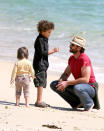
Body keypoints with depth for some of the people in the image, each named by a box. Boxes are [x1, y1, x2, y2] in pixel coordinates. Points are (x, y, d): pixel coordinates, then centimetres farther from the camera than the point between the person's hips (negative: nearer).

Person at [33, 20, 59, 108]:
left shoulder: (44, 39, 15)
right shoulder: (40, 40, -14)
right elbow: (42, 52, -20)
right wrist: (52, 51, -18)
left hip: (43, 64, 10)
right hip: (39, 64, -10)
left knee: (43, 83, 11)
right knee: (41, 82, -9)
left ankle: (39, 101, 16)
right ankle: (39, 101, -7)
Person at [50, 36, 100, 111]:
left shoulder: (84, 59, -22)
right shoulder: (71, 58, 4)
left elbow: (85, 79, -29)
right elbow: (65, 74, 12)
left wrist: (67, 83, -28)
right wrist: (61, 81, -13)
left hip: (90, 88, -8)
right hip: (78, 85, 8)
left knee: (77, 88, -42)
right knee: (54, 85, -2)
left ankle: (89, 104, -10)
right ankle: (77, 103, 1)